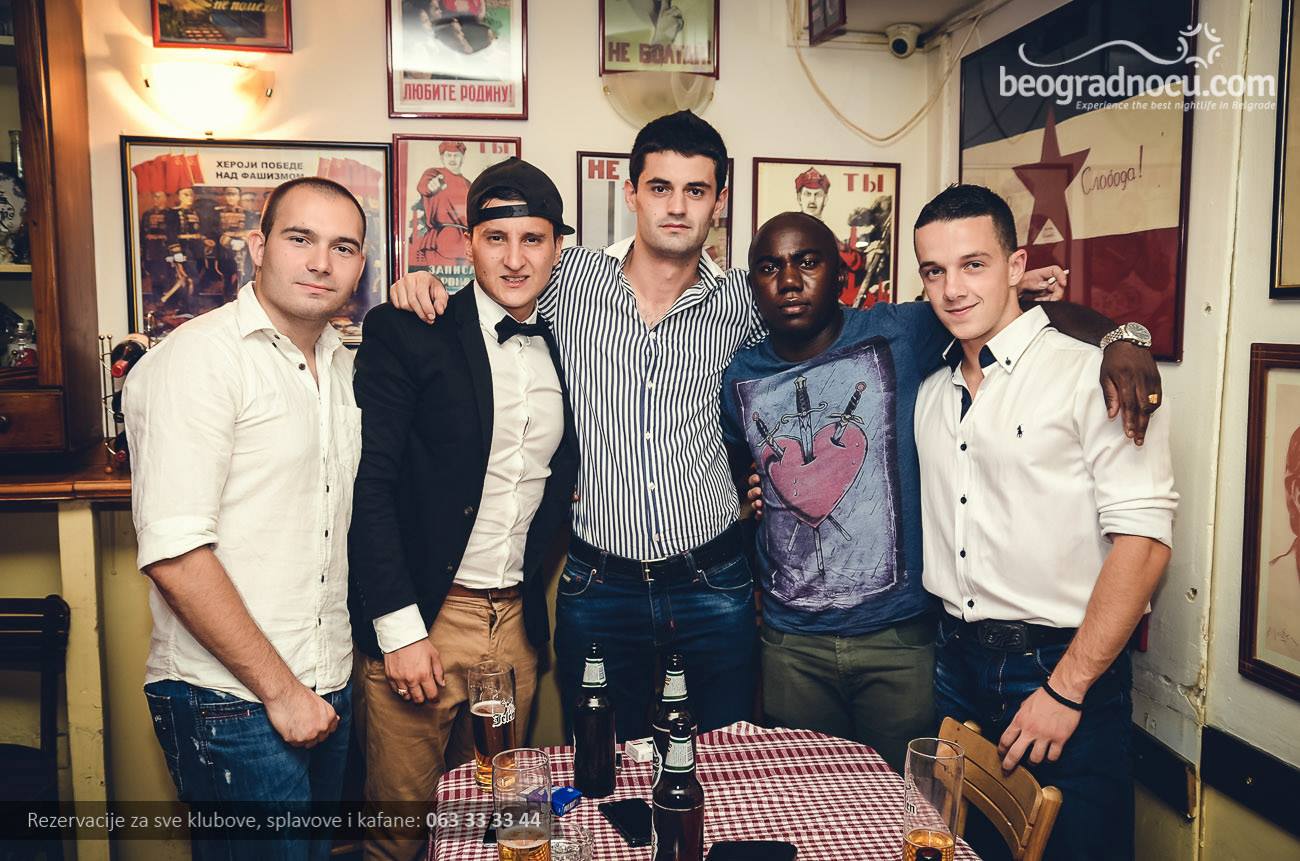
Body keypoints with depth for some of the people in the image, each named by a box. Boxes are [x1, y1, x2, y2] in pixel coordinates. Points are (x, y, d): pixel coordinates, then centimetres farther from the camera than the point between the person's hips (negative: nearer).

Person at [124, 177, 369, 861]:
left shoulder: (342, 364, 9)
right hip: (233, 702, -7)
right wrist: (279, 688, -16)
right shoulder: (196, 359, -15)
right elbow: (173, 553, -20)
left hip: (326, 686, 7)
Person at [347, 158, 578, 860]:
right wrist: (399, 628, -15)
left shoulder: (563, 350, 8)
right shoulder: (404, 333, -8)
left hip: (518, 621, 5)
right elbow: (368, 485, -12)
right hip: (418, 621, -4)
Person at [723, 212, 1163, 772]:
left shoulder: (898, 335, -7)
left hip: (900, 637, -2)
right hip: (792, 642, 3)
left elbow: (1031, 303, -10)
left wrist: (1118, 339, -26)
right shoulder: (740, 378, 3)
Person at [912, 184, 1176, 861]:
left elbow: (1142, 539, -16)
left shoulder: (1090, 374, -12)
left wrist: (1066, 688, -17)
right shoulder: (932, 393, 8)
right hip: (957, 663, 6)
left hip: (1061, 664, -5)